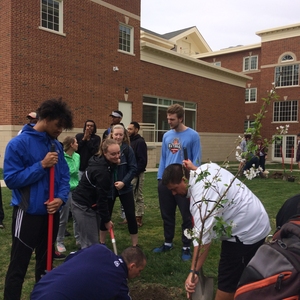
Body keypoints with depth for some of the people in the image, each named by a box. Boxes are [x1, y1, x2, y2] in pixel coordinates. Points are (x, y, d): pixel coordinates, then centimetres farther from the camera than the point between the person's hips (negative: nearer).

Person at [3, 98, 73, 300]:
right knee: (18, 267, 5)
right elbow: (11, 179, -17)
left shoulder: (57, 145, 4)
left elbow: (64, 175, 8)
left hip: (51, 213, 6)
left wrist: (61, 197, -9)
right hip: (29, 213, -6)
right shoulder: (18, 143, -13)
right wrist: (42, 165, -22)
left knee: (45, 263, 21)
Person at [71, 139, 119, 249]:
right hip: (83, 205, -10)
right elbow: (102, 197, -20)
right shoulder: (102, 171, -26)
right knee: (90, 243, -6)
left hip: (90, 204, 10)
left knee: (92, 240, 16)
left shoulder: (101, 161, 2)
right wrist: (106, 219, -13)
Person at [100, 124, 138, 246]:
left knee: (130, 215, 2)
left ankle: (135, 245, 17)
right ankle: (102, 243, 30)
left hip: (125, 187, -1)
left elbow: (133, 168, -7)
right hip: (108, 187, 1)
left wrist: (124, 182, -18)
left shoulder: (127, 149, -6)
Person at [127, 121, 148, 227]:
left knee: (138, 196, -2)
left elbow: (143, 160, -20)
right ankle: (132, 216, 22)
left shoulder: (140, 142, -13)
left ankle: (139, 218, 5)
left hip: (137, 174, -9)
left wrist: (135, 173, -20)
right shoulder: (130, 141, 15)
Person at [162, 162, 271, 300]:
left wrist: (193, 271, -37)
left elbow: (202, 237, -37)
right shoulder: (205, 168, -1)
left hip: (246, 232, -11)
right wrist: (192, 168, 27)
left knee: (228, 280, -4)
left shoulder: (201, 196, -30)